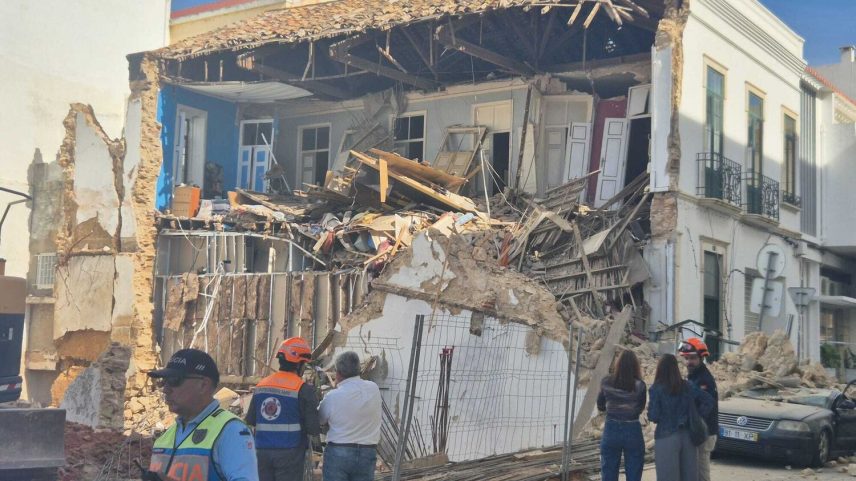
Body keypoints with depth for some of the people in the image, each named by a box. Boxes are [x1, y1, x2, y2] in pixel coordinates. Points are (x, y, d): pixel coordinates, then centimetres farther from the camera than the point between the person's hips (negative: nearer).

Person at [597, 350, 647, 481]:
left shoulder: (606, 382, -5)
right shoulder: (639, 385, -10)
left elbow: (600, 406, 7)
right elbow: (640, 408, 2)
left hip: (611, 430, 2)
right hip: (632, 431, -1)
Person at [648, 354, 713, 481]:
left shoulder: (656, 389, -9)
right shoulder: (688, 386, 5)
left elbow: (653, 416, -10)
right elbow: (709, 401, 5)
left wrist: (650, 408, 9)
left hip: (666, 437, -4)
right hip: (688, 436, 4)